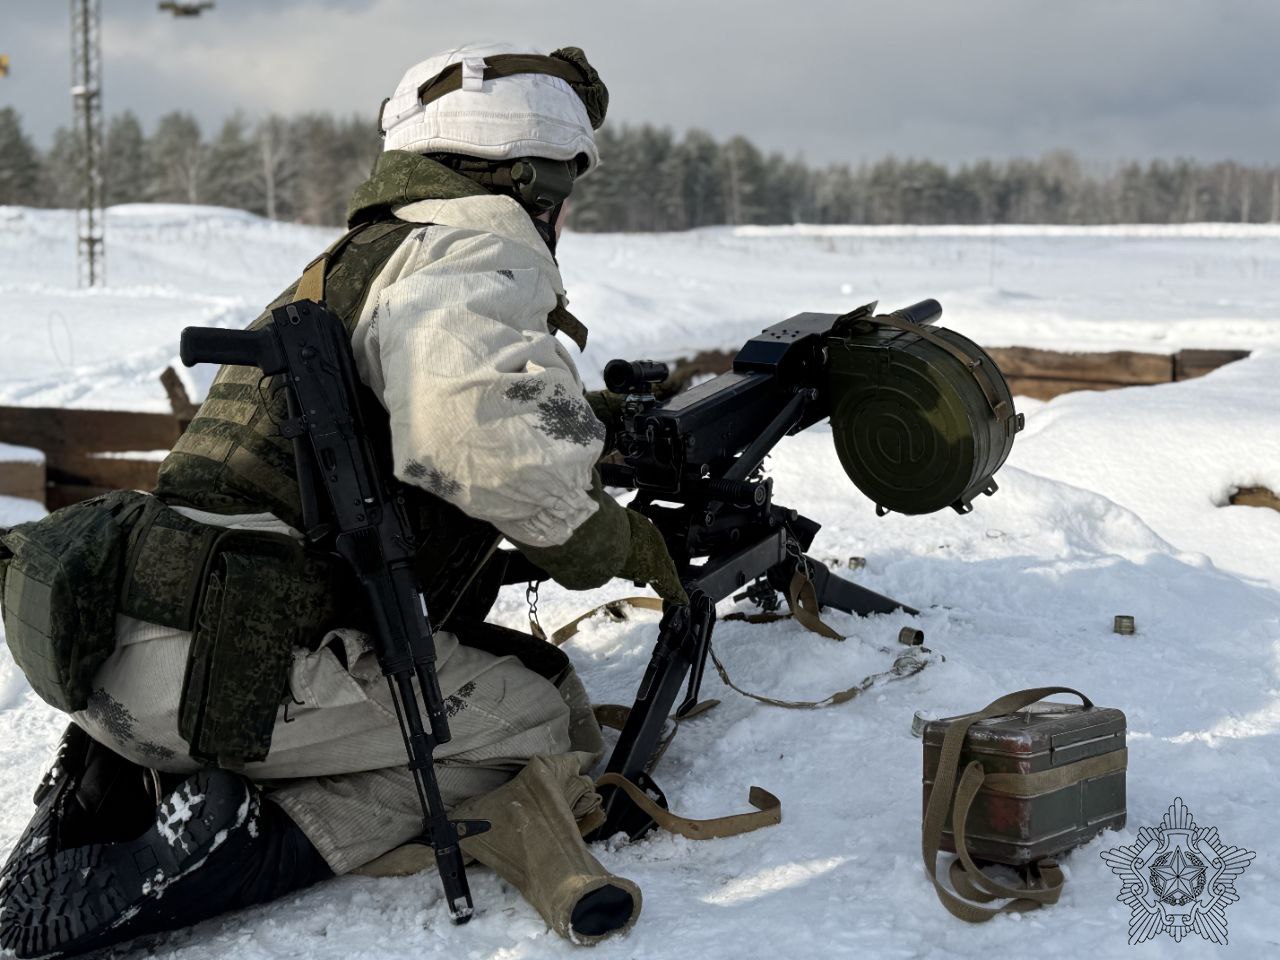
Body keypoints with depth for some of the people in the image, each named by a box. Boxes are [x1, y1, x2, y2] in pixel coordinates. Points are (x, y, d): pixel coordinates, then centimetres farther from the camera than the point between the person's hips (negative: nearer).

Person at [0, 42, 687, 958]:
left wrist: (578, 415, 35)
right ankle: (233, 839, -10)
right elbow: (483, 435, -26)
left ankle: (133, 776, 8)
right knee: (556, 722, 3)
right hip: (216, 666, -9)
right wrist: (614, 539, -8)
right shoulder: (477, 248, -5)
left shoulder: (367, 251, 24)